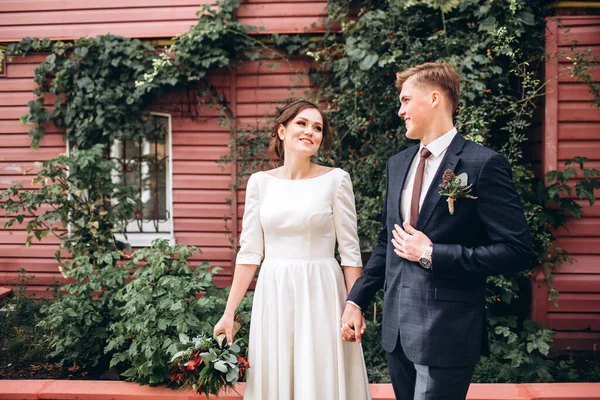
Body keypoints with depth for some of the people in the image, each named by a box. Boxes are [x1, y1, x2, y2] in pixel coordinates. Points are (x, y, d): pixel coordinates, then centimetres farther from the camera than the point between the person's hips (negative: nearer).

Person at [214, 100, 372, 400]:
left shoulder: (336, 179, -3)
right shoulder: (260, 182, 4)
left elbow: (350, 250, -2)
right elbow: (249, 251, 5)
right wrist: (229, 313, 2)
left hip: (321, 295, -2)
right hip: (273, 296, 2)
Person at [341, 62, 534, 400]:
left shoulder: (483, 164, -12)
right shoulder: (397, 164, 10)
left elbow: (517, 251, -15)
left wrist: (431, 254, -16)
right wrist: (357, 299, 11)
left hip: (448, 333, -6)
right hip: (397, 327, 7)